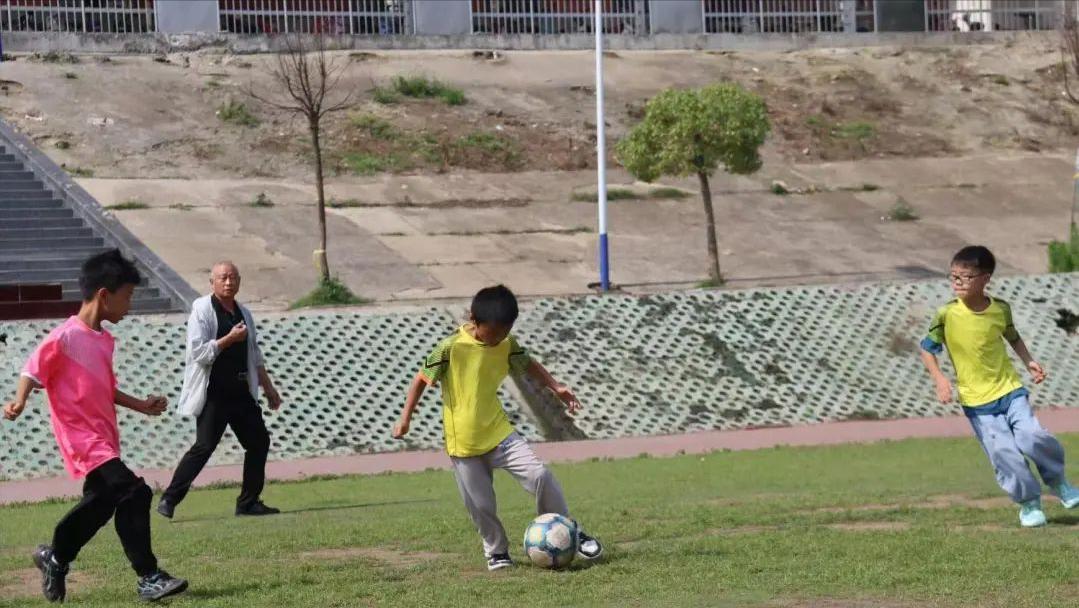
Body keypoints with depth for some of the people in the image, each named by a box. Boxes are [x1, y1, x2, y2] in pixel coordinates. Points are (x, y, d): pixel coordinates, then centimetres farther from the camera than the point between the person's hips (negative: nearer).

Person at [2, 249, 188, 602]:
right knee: (134, 494, -20)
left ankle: (54, 558, 40)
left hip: (104, 438, 10)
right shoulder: (64, 338, -15)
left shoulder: (104, 340, 12)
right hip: (83, 440, -10)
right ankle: (149, 578, -16)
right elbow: (33, 372, -11)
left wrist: (139, 405, 21)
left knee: (99, 505, 19)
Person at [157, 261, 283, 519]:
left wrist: (268, 388, 21)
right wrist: (230, 338, -18)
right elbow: (198, 353, -18)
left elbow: (255, 356, 23)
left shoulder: (243, 313, 14)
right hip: (213, 394, -7)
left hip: (241, 393, 7)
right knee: (204, 447, -12)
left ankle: (248, 502, 16)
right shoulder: (202, 310, -8)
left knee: (259, 442, 6)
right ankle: (169, 500, -7)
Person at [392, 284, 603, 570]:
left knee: (540, 475, -11)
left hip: (499, 432, 3)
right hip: (463, 442, -3)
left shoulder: (507, 344, -1)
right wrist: (405, 418, -8)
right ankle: (496, 551, 25)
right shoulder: (451, 347, -17)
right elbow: (422, 379, -7)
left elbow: (528, 364, 19)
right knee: (481, 505, 1)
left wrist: (557, 387, 12)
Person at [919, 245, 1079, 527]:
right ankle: (1028, 503, 14)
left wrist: (1029, 361, 4)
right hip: (976, 401, -1)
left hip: (1010, 389, 1)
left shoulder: (1000, 309, -5)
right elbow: (927, 349, -3)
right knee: (1004, 454, -8)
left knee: (1032, 437, -16)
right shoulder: (947, 315, -13)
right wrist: (939, 378, -16)